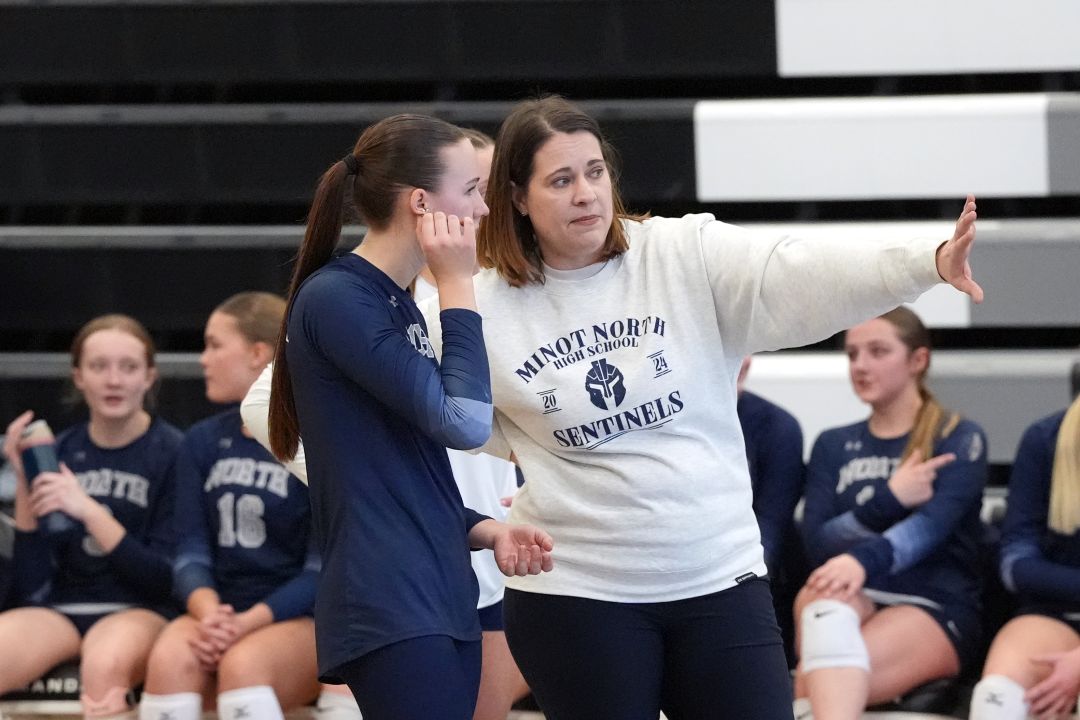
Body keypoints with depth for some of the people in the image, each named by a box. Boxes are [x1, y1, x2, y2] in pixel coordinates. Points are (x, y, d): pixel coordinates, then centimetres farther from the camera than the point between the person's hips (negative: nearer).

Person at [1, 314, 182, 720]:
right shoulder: (60, 453, 9)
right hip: (60, 610, 4)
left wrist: (89, 511, -18)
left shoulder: (172, 453, -2)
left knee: (105, 666, -39)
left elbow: (166, 578, -7)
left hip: (139, 610, -4)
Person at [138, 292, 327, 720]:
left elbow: (322, 571, -8)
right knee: (170, 658, -30)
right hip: (220, 615, 4)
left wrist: (249, 622, -23)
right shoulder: (202, 443, 11)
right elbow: (191, 554, 4)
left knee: (243, 664, -36)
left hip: (304, 621, -4)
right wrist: (208, 612, -19)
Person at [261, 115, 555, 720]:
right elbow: (463, 421, -17)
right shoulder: (334, 299, -10)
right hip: (389, 615, -9)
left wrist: (485, 529, 7)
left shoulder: (399, 304, 18)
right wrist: (457, 287, -8)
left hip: (445, 603, 9)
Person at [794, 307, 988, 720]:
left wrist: (864, 560, -35)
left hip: (935, 610, -3)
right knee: (827, 591, -38)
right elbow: (817, 543, 4)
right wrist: (888, 501, -14)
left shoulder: (959, 440, 6)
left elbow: (932, 524, -13)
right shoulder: (832, 447, 19)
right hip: (850, 605, 3)